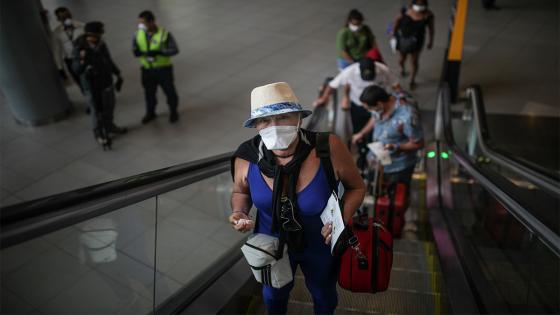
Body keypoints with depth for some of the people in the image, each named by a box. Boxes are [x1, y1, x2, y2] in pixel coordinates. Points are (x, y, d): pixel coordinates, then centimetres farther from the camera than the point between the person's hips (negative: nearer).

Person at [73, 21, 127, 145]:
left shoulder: (102, 45, -6)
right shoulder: (79, 49, -21)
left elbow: (109, 61, 10)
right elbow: (77, 70, -27)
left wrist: (118, 74, 15)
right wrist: (82, 61, -46)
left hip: (107, 82, 6)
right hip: (92, 86, -6)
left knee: (109, 107, 21)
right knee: (97, 111, 7)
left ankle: (109, 126, 46)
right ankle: (98, 133, 29)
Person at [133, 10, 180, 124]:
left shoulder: (164, 34, -18)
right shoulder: (139, 34, -5)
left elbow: (174, 50, -17)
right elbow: (135, 49, 3)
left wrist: (158, 52, -31)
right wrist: (140, 52, -23)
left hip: (163, 69, -3)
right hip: (147, 70, 4)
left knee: (169, 91, 12)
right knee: (149, 93, 16)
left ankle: (173, 112, 36)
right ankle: (150, 113, 38)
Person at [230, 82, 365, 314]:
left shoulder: (328, 147, -30)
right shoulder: (246, 157, -24)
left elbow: (356, 187, -11)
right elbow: (241, 192, -1)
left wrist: (342, 218, -27)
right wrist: (239, 213, -21)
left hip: (321, 243, -1)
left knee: (324, 296, 30)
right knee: (273, 294, 31)